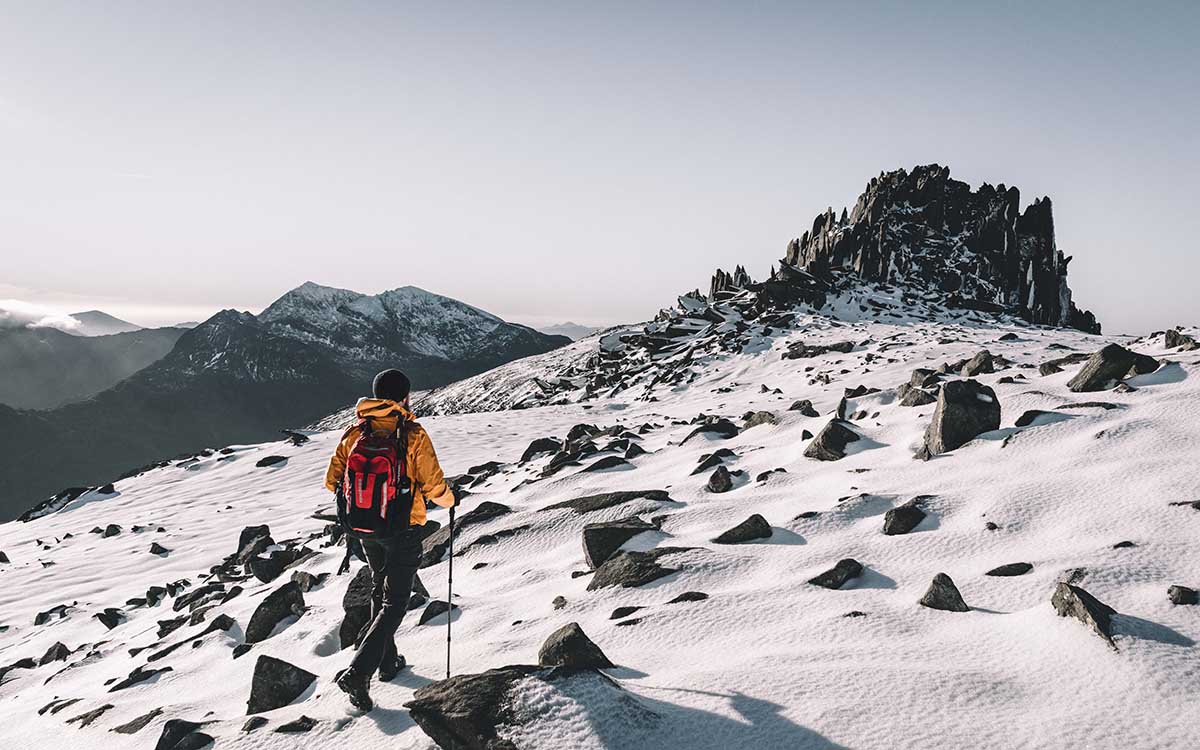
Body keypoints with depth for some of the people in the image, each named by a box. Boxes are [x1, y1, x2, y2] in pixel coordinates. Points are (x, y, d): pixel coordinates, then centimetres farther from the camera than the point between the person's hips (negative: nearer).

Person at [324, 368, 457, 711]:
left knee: (380, 591, 24)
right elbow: (433, 486, -15)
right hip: (403, 529, -5)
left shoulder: (354, 433, -4)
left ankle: (387, 661, 33)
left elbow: (333, 480, 2)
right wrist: (450, 498, 7)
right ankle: (358, 672, -10)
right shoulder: (413, 435, -17)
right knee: (395, 602, 3)